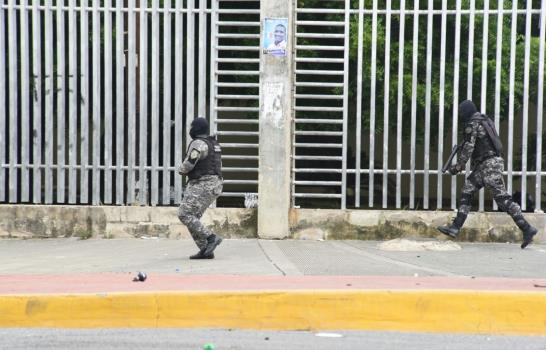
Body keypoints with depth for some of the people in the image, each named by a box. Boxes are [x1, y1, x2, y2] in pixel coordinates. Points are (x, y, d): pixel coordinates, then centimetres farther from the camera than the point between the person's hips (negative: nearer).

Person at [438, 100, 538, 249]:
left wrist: (457, 167, -7)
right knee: (467, 192, 8)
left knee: (502, 198, -11)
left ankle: (527, 229, -12)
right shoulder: (484, 121, 19)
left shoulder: (472, 124, -10)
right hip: (482, 166, 10)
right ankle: (455, 228, 7)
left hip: (489, 164, -10)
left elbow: (468, 148, -15)